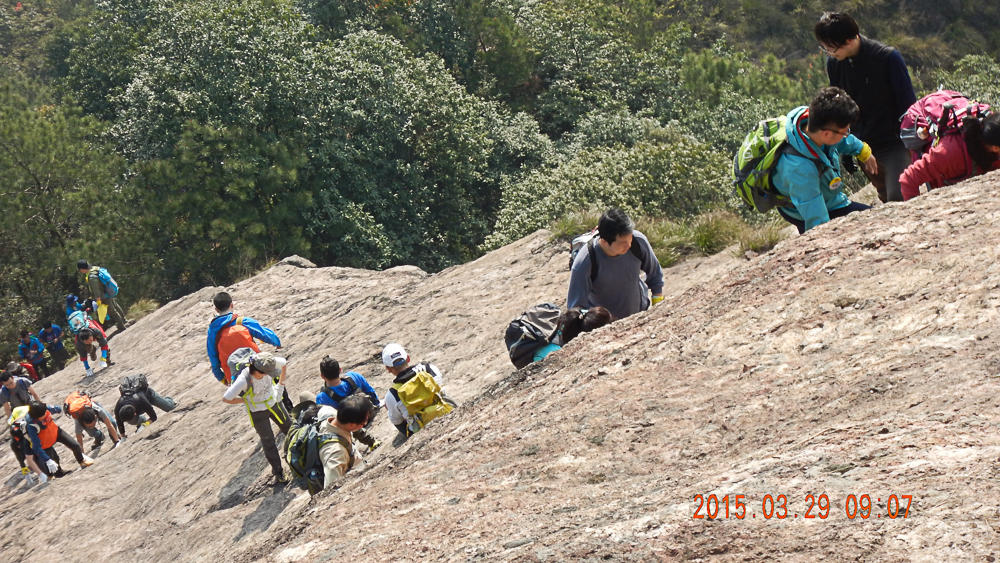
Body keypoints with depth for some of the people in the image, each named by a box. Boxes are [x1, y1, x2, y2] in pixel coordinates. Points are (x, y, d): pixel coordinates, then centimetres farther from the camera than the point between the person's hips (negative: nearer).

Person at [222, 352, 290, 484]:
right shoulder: (243, 380, -38)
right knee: (268, 441, 5)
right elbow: (226, 398, -33)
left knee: (289, 427, 19)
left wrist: (281, 385, -2)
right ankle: (278, 471, 21)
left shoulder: (268, 364, -28)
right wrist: (246, 400, -21)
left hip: (274, 402, 4)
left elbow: (283, 363, -4)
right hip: (257, 412, -4)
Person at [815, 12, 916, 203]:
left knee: (897, 198, -18)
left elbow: (908, 103, -10)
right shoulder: (834, 63, 0)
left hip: (895, 143, -5)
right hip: (865, 147, 5)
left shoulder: (888, 57, -15)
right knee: (887, 199, 13)